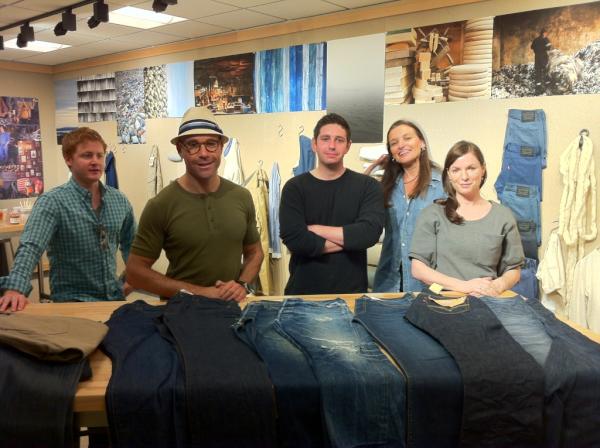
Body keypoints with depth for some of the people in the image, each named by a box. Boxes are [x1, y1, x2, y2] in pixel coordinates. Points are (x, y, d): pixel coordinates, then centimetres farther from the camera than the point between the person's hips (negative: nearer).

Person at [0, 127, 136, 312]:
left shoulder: (120, 200, 5)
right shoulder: (52, 202, -11)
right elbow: (30, 247, -25)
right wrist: (15, 288, -40)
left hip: (114, 296, 5)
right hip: (72, 300, -4)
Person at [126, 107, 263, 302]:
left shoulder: (241, 197, 1)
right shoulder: (160, 205, -9)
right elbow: (135, 271, -6)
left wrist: (243, 284, -6)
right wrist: (195, 292, -13)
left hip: (232, 307, 4)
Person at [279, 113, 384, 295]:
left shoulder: (367, 186, -1)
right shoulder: (294, 187, -3)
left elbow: (369, 233, -18)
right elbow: (294, 239, -16)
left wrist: (314, 229, -13)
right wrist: (349, 239, -13)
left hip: (352, 291, 0)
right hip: (303, 290, 0)